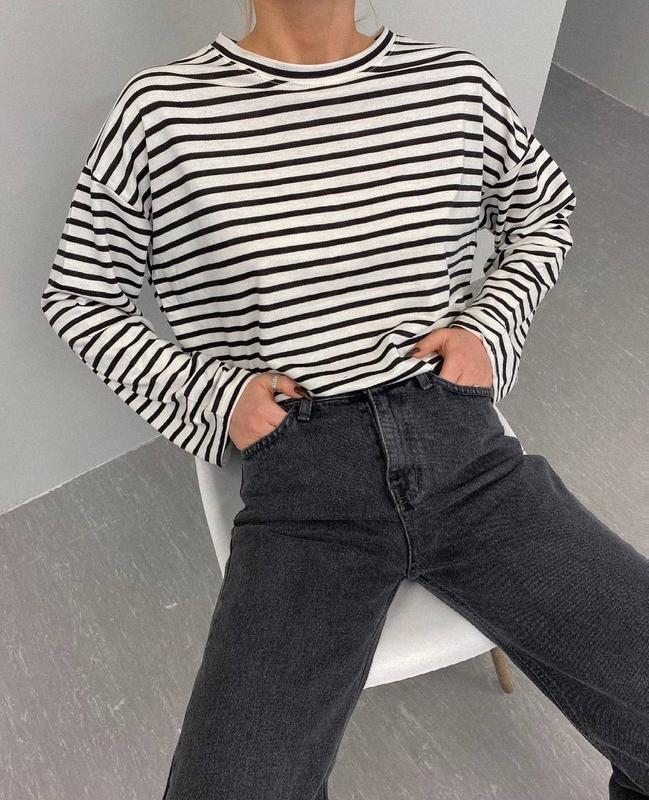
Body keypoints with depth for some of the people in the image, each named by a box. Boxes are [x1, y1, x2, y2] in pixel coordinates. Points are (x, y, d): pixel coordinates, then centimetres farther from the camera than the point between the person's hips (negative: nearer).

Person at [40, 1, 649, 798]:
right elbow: (78, 296, 11)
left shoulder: (458, 84, 9)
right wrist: (212, 393, -2)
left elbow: (545, 212, 25)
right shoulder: (162, 108, 3)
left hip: (465, 450, 3)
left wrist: (491, 327, 6)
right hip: (298, 479, -1)